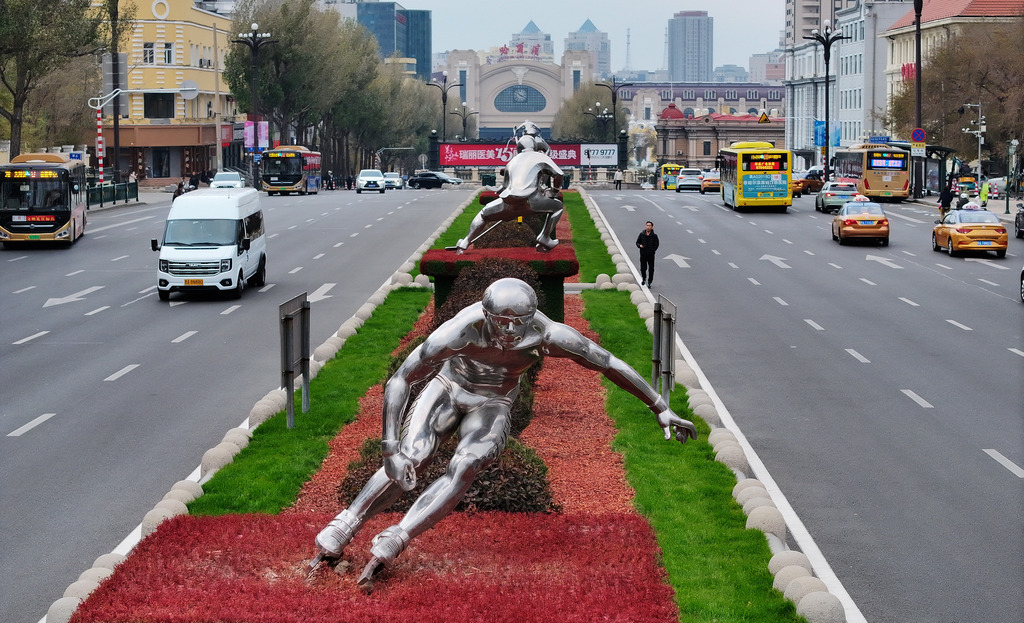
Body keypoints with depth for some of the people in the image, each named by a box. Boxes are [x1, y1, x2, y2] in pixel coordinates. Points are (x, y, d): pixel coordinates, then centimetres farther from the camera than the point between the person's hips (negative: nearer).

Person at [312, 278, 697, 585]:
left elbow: (610, 364, -21)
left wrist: (661, 409, -16)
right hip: (448, 386, -1)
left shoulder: (547, 336, -33)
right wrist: (390, 448, -35)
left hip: (491, 406, 1)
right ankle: (339, 533, -5)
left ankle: (389, 546, -24)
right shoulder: (460, 331, -37)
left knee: (463, 472, -24)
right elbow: (398, 382, -30)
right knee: (409, 461, -18)